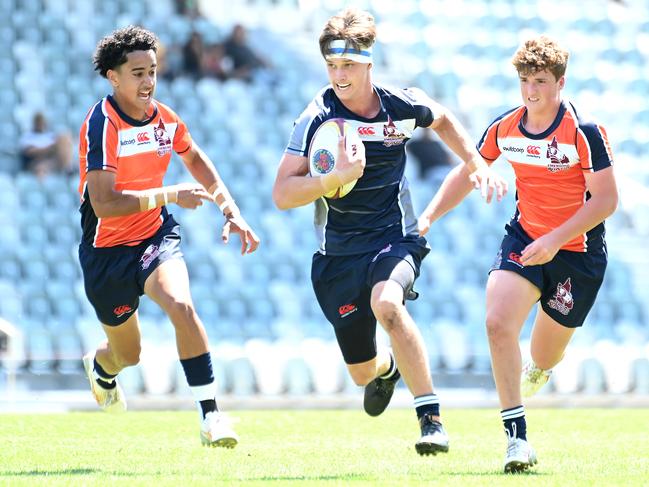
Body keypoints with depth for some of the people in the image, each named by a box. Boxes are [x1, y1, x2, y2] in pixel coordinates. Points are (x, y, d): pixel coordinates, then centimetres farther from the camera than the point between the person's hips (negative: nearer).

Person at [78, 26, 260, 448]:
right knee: (127, 354, 12)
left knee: (180, 303, -28)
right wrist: (170, 195, -36)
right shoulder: (103, 125, -22)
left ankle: (211, 416, -26)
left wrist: (231, 210, 10)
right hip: (107, 249, -3)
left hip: (156, 234, 3)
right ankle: (100, 365, 52)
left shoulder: (164, 117, -4)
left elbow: (195, 159, 19)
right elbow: (104, 205, -30)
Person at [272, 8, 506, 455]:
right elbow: (282, 194, -17)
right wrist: (338, 176, -31)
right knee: (361, 372, 9)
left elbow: (442, 120, 20)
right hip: (338, 253, 1)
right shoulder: (317, 119, -12)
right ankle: (387, 368, 51)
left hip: (395, 239, -1)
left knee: (385, 302, -37)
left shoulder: (403, 105, -5)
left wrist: (477, 163, 10)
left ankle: (432, 419, -33)